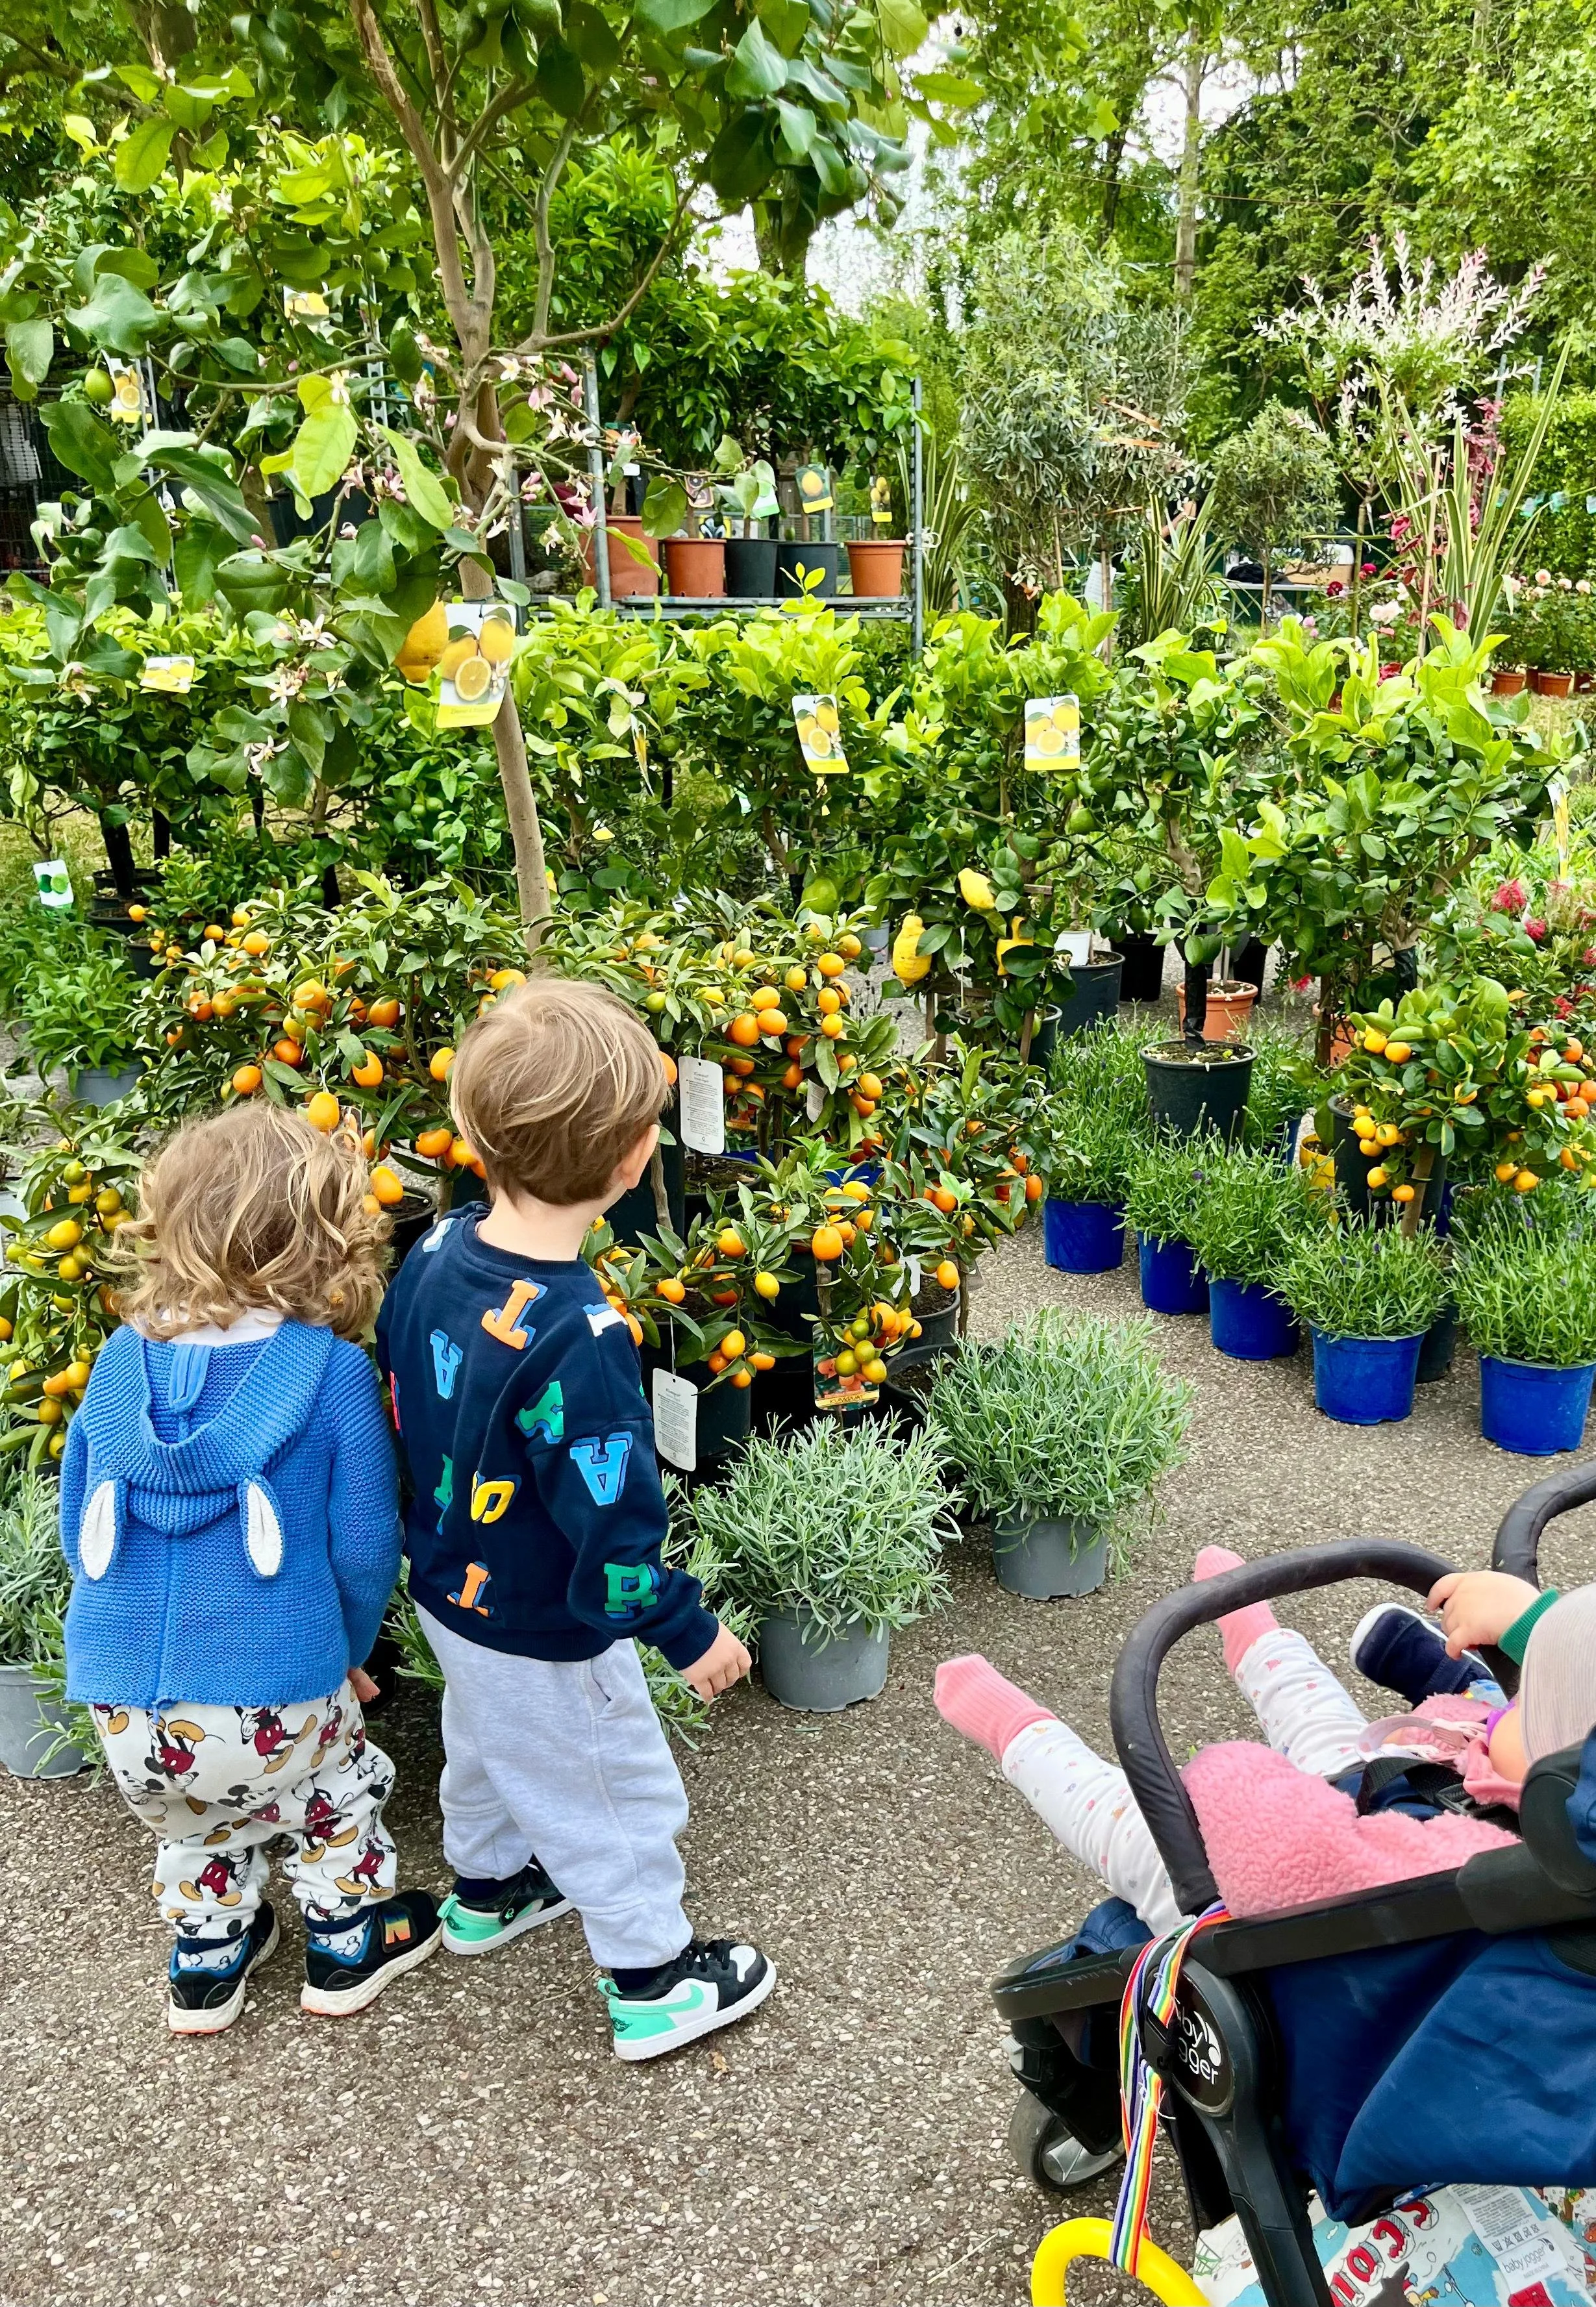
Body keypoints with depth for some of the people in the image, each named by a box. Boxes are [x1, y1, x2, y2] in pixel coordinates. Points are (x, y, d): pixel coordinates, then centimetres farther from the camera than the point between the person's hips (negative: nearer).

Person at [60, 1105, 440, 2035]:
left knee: (196, 1818, 33)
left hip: (124, 1711, 4)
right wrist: (348, 1651, 11)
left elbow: (81, 1531, 9)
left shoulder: (121, 1360, 0)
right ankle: (349, 1941, 44)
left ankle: (207, 1963, 49)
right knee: (339, 1786, 28)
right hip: (270, 1698, -4)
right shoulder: (332, 1369, -13)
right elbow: (364, 1545, -8)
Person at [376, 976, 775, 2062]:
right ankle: (655, 1983, 37)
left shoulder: (437, 1252, -13)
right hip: (545, 1637, -8)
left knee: (489, 1746, 33)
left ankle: (487, 1890, 58)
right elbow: (611, 1522, -31)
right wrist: (693, 1632, -15)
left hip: (450, 1593, 8)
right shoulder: (575, 1339, -38)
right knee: (617, 1797, 16)